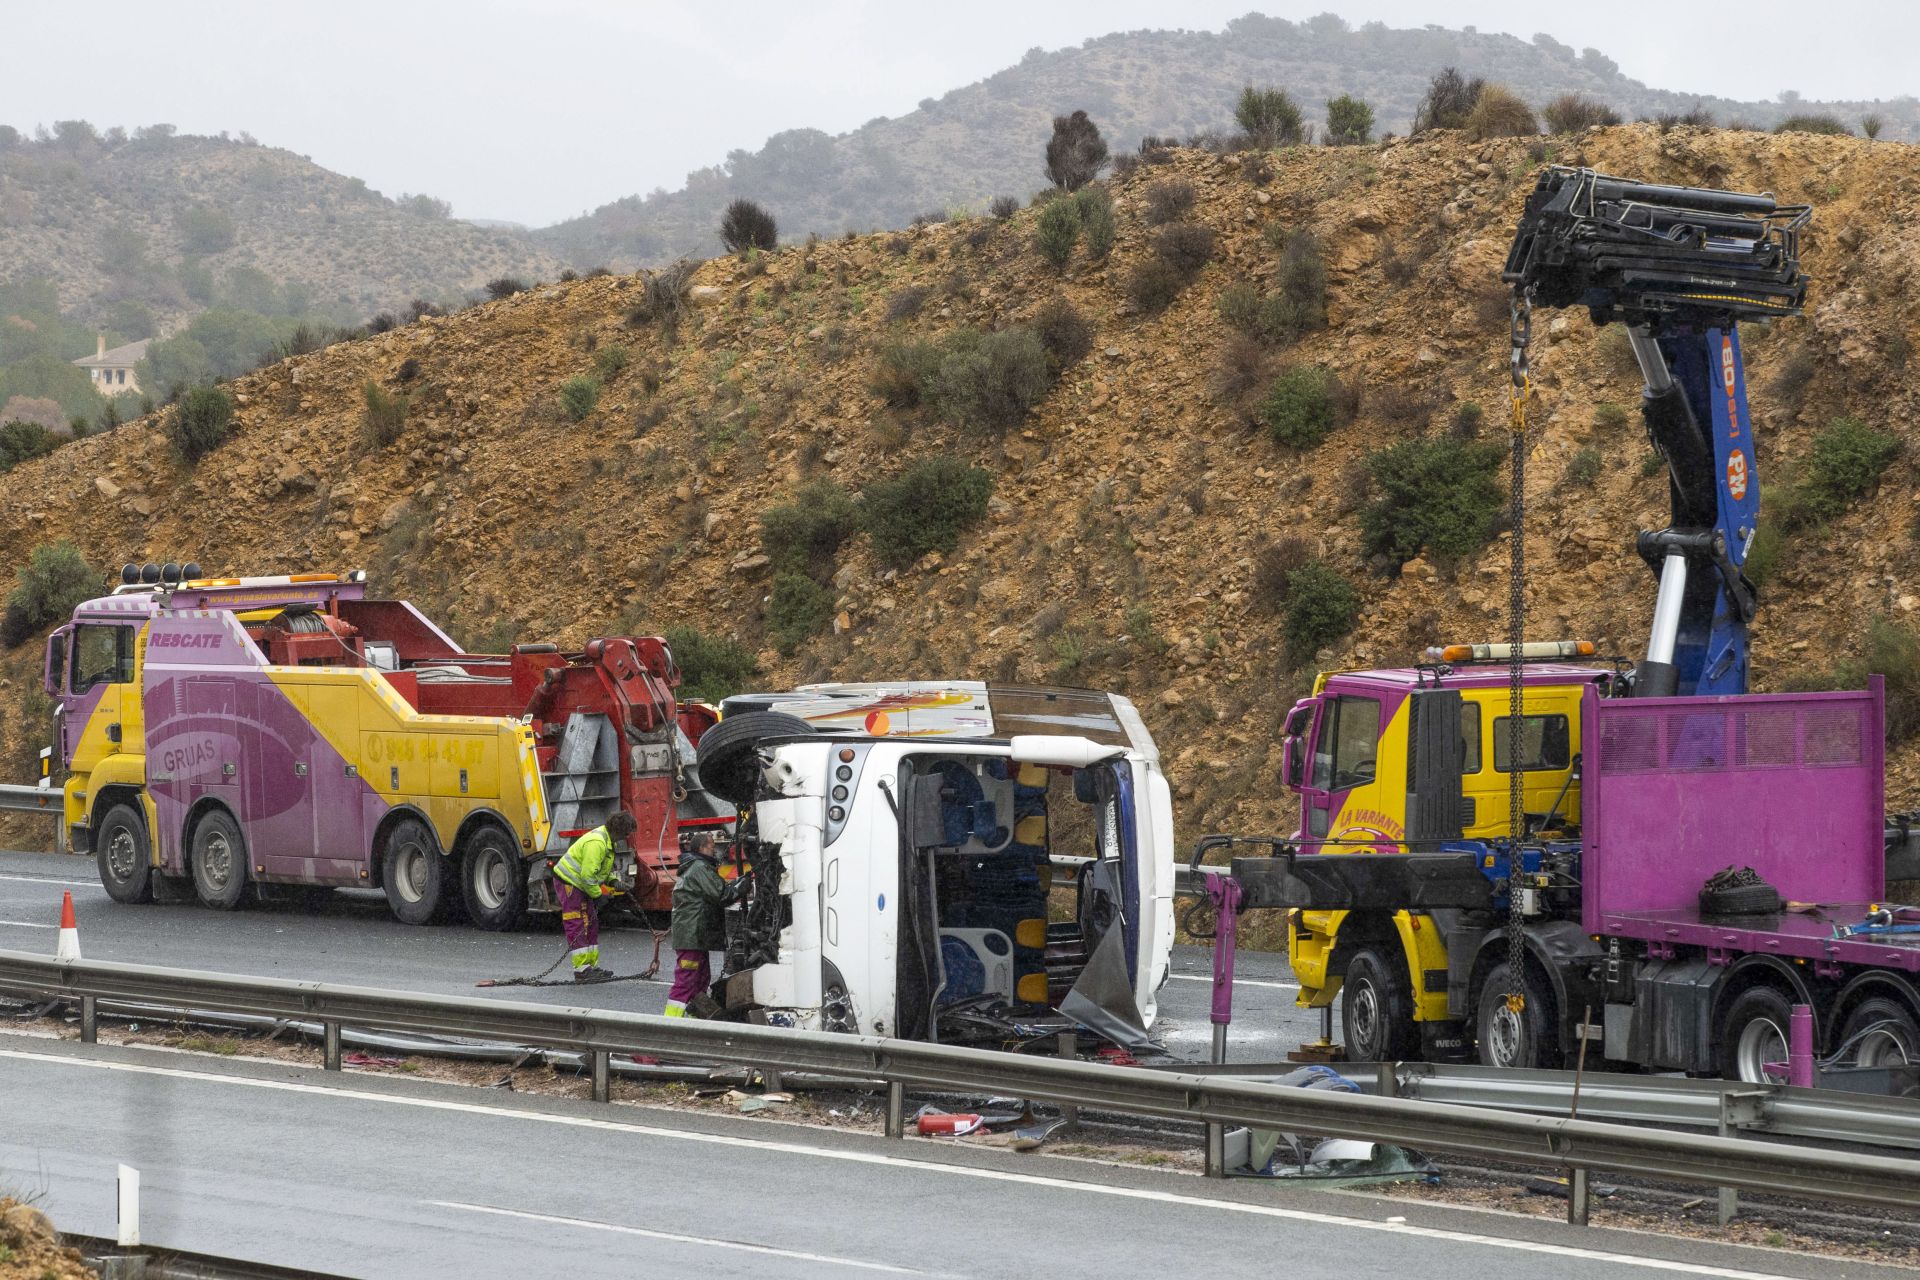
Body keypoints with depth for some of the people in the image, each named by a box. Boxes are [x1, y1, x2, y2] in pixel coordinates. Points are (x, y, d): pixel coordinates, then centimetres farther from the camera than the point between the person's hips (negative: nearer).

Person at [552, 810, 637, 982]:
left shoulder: (608, 839, 7)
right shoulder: (597, 843, -27)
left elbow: (603, 867, 23)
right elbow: (588, 874, -29)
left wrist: (612, 881, 7)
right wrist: (597, 892, -15)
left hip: (581, 885, 11)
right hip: (568, 883, -11)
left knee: (591, 925, 13)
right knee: (578, 928, -10)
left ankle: (592, 965, 18)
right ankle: (582, 970, -11)